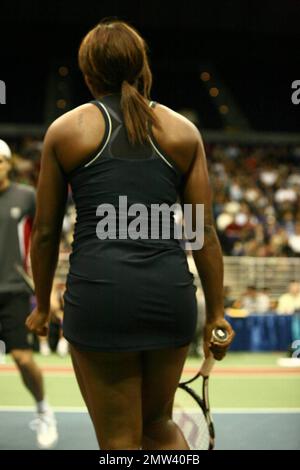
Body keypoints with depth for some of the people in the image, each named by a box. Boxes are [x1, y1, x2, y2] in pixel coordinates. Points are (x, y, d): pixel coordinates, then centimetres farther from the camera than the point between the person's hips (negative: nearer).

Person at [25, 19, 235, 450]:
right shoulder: (184, 131, 8)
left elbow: (45, 231, 8)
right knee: (159, 426, 23)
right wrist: (216, 313, 11)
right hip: (170, 291, 3)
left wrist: (41, 305, 20)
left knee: (120, 442, 8)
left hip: (98, 292, -2)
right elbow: (205, 232, 6)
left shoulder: (65, 130, 5)